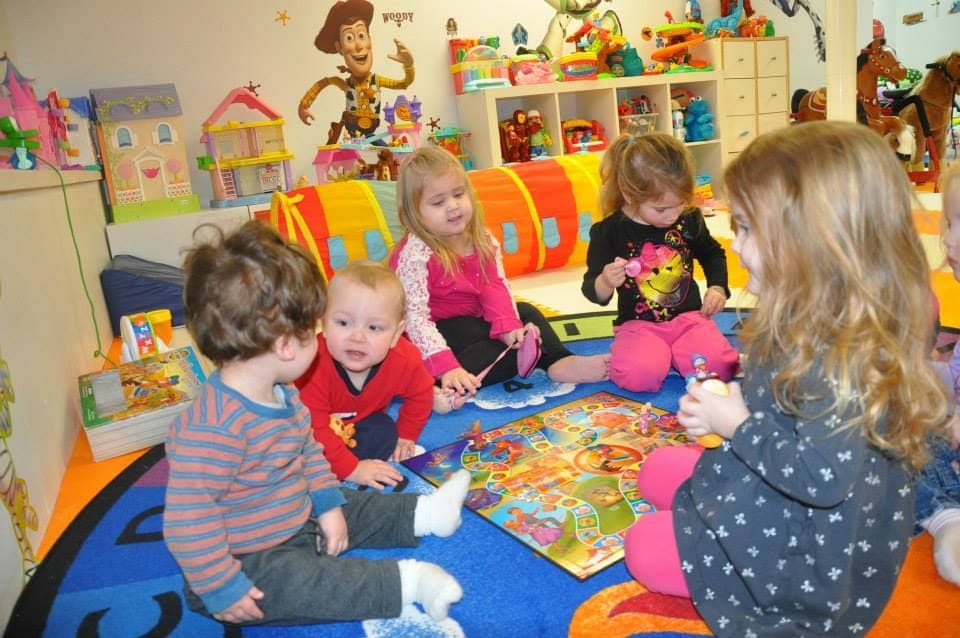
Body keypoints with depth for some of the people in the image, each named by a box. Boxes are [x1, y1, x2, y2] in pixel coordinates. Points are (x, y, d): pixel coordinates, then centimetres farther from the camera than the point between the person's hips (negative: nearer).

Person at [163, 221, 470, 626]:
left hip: (298, 519, 9)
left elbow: (309, 452, 12)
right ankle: (406, 581, -26)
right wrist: (222, 589, -25)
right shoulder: (213, 428, -35)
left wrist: (328, 505, 8)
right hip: (250, 567, -9)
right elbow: (187, 520, -32)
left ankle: (422, 513, 26)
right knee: (297, 585, -29)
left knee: (353, 508, 11)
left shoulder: (281, 392, -3)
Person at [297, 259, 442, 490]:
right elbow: (313, 428, -38)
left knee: (385, 434, -19)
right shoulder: (314, 363, -41)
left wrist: (406, 435, 1)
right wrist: (351, 469, -34)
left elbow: (420, 393, -5)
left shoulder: (405, 360, -29)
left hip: (357, 420, 4)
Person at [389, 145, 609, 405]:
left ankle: (560, 361, -22)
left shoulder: (482, 240, -3)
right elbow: (414, 317, -31)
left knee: (525, 313, -6)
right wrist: (447, 368, -40)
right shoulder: (415, 254, -25)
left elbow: (496, 287, -10)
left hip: (475, 320, 7)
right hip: (440, 331, -7)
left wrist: (509, 327, -30)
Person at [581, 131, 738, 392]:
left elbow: (712, 254, 23)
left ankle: (669, 353, 6)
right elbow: (592, 290, -3)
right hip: (638, 324, -3)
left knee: (722, 366, -23)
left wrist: (717, 287, 6)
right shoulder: (608, 232, -9)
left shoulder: (689, 219, 1)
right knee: (641, 375, -31)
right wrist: (605, 282, -27)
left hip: (689, 317, 3)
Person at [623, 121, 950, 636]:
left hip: (811, 544, -9)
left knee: (647, 553, -2)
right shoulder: (807, 323, -4)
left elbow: (823, 478, -33)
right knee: (657, 471, 18)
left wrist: (738, 425, -22)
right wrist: (722, 410, -7)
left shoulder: (842, 356, -34)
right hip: (768, 492, 9)